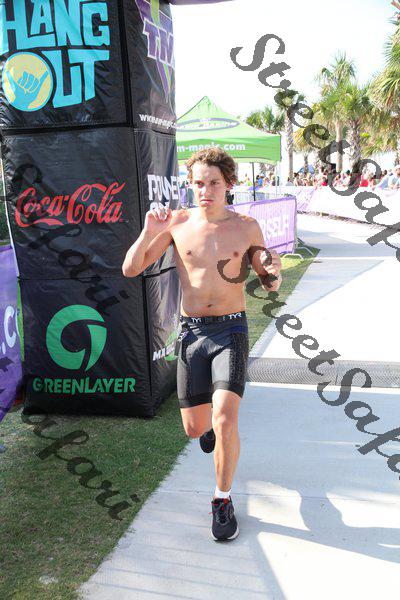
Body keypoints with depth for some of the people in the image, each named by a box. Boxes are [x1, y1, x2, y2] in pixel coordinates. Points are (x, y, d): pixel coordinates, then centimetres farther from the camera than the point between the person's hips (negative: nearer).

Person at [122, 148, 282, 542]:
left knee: (225, 421, -18)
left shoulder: (247, 227, 0)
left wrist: (273, 271, -15)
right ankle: (209, 421, 50)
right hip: (191, 332, 2)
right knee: (195, 429, 9)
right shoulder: (177, 222, 0)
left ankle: (222, 500, 6)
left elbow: (270, 286, 9)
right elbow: (130, 269, -2)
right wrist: (148, 232, -18)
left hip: (231, 331, -1)